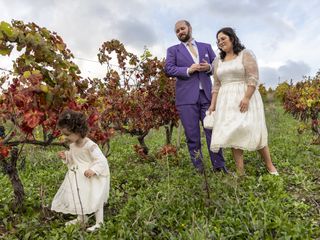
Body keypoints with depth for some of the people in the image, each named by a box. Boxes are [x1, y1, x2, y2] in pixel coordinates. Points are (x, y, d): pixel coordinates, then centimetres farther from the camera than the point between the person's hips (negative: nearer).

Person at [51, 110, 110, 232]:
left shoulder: (90, 146, -26)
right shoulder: (72, 145, -1)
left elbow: (101, 160, -26)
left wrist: (93, 170, -38)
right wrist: (66, 156, -4)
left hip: (90, 177, -8)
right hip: (77, 177, 9)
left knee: (94, 198, 2)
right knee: (77, 197, 21)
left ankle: (99, 222, 20)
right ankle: (81, 218, 44)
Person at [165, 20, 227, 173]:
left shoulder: (206, 47, 20)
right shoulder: (173, 50, 13)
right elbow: (168, 69, -3)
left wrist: (209, 67, -6)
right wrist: (188, 70, -14)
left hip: (207, 95, 2)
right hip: (187, 97, -2)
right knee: (192, 136, 0)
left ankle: (219, 167, 11)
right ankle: (199, 169, 11)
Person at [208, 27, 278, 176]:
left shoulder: (246, 54, 1)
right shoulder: (217, 61, 15)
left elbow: (253, 78, -9)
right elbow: (216, 85, 13)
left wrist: (246, 98, -21)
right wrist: (213, 104, 5)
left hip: (246, 98, -4)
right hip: (226, 101, 4)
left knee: (253, 131, -3)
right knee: (233, 134, -2)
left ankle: (270, 166, 14)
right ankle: (240, 173, 1)